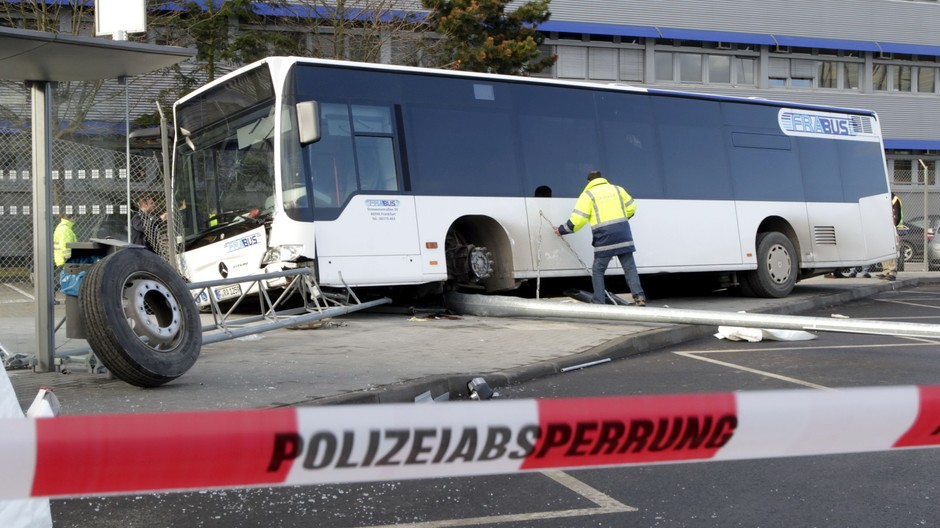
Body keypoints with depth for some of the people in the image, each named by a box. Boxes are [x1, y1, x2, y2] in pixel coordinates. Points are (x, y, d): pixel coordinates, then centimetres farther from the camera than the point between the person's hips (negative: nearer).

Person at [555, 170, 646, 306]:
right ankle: (639, 296, -5)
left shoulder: (588, 195, 3)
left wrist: (561, 230, 10)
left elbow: (577, 220, -3)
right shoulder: (617, 189, 15)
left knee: (598, 271, 6)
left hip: (604, 237, -3)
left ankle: (599, 303, 1)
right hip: (623, 233, 3)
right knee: (629, 267, 7)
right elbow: (631, 208, 18)